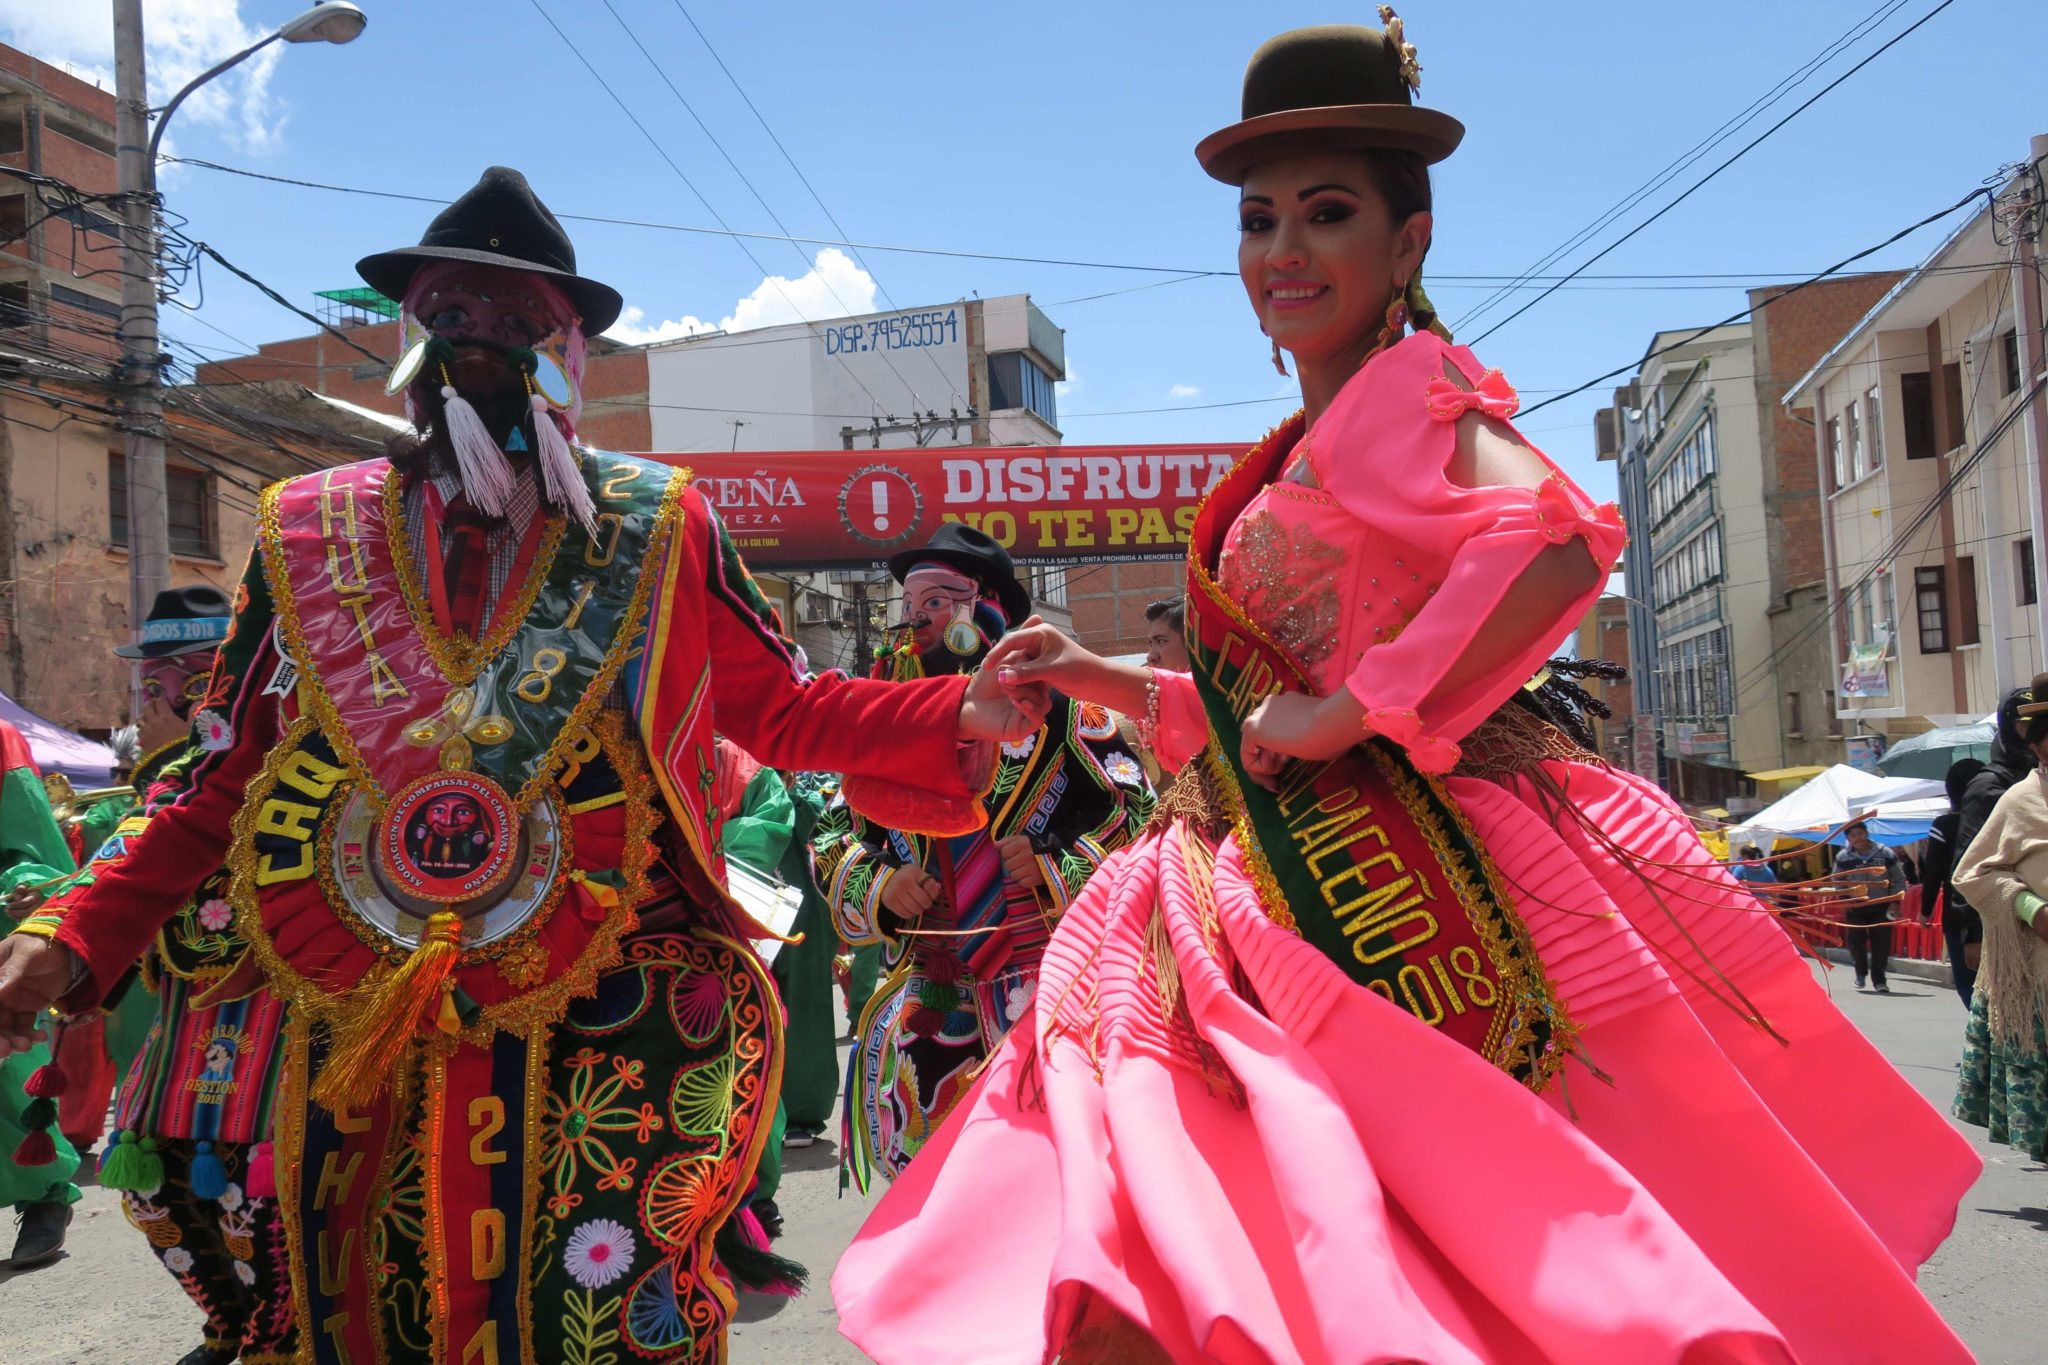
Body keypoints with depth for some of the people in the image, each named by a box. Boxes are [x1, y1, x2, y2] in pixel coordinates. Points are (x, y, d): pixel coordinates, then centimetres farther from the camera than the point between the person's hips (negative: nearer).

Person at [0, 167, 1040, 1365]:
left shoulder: (659, 528, 4)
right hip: (378, 1058, 3)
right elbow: (225, 787, 11)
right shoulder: (306, 537, 8)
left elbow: (782, 713, 7)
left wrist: (964, 714, -8)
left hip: (619, 1034, -2)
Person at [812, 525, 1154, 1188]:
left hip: (1049, 968, -4)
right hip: (934, 978, 4)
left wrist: (1058, 870, -13)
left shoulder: (1054, 699, -2)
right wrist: (879, 886, -1)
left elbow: (1137, 809, -3)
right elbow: (836, 834, 17)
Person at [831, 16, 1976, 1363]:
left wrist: (1351, 713, -21)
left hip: (1405, 887, -8)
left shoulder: (1405, 389, -6)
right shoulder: (1297, 460, 20)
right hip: (1295, 894, 8)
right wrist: (1106, 680, 21)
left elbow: (1562, 539, -27)